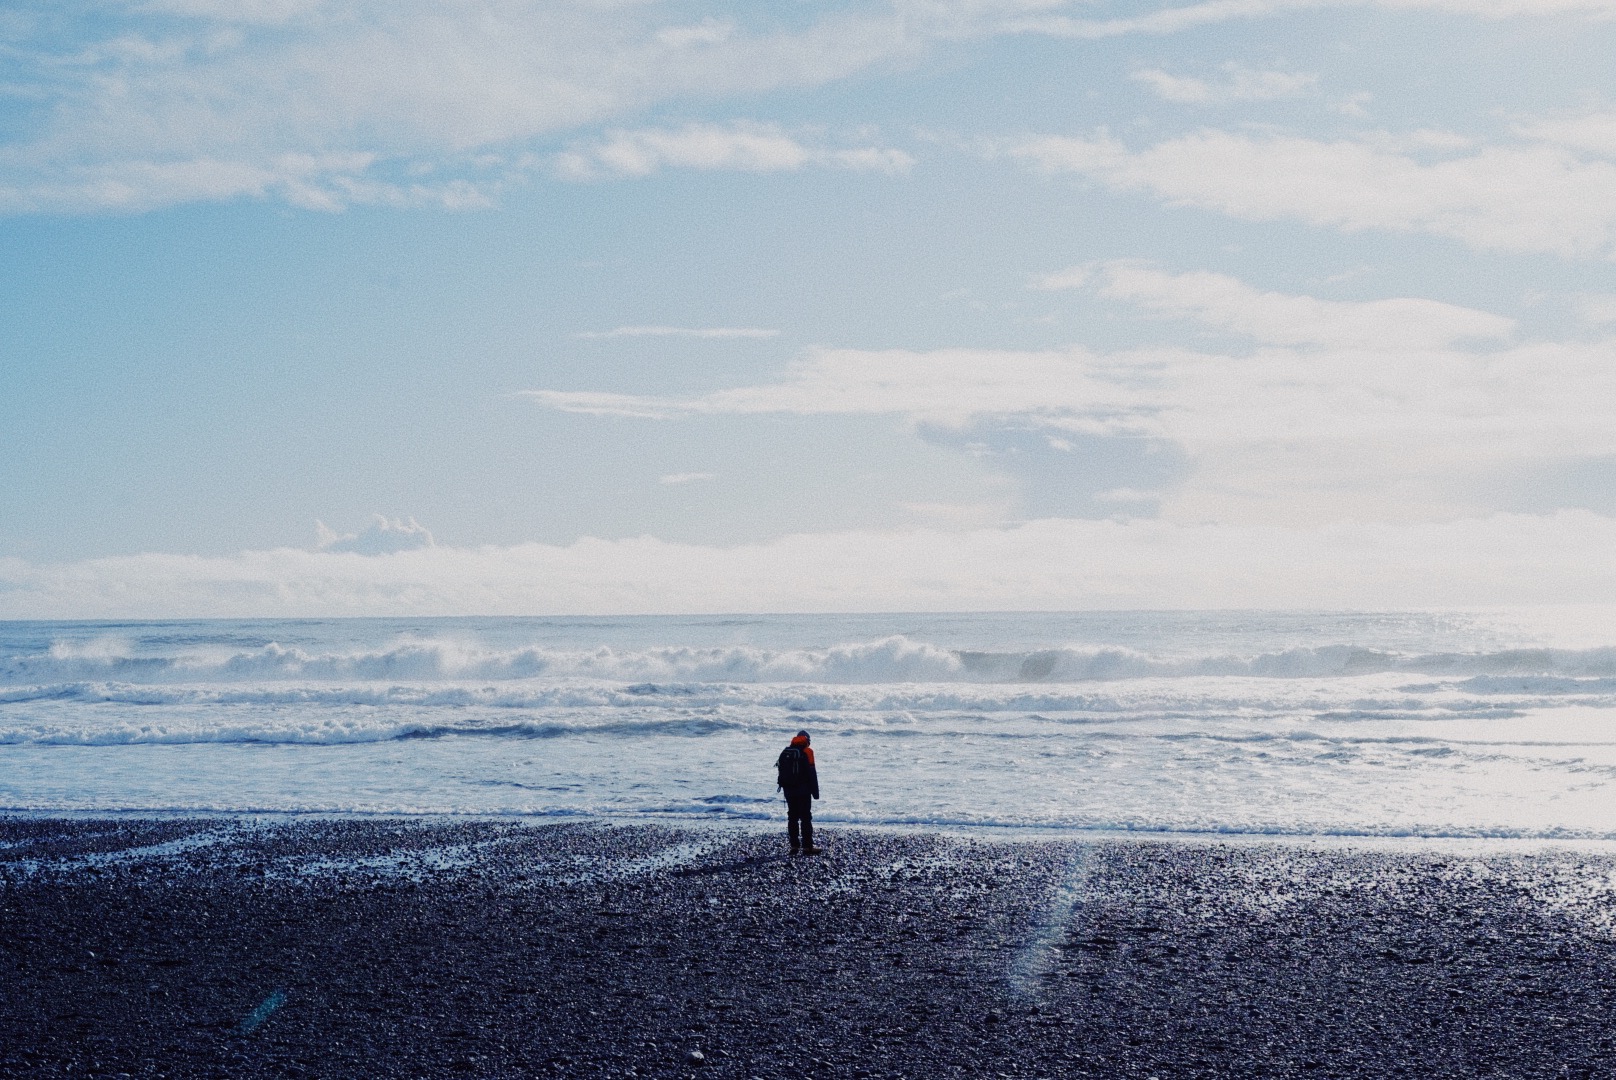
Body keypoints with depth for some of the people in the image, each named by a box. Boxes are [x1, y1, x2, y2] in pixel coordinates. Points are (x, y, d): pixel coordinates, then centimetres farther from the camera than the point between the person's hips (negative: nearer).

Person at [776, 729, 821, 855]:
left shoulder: (785, 752, 11)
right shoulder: (807, 752, -8)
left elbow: (781, 771, 15)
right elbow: (811, 773, -12)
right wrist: (815, 791, -7)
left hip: (788, 790, 5)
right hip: (803, 790, -5)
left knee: (792, 817, 10)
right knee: (806, 818, -3)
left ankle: (794, 846, 9)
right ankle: (807, 846, -6)